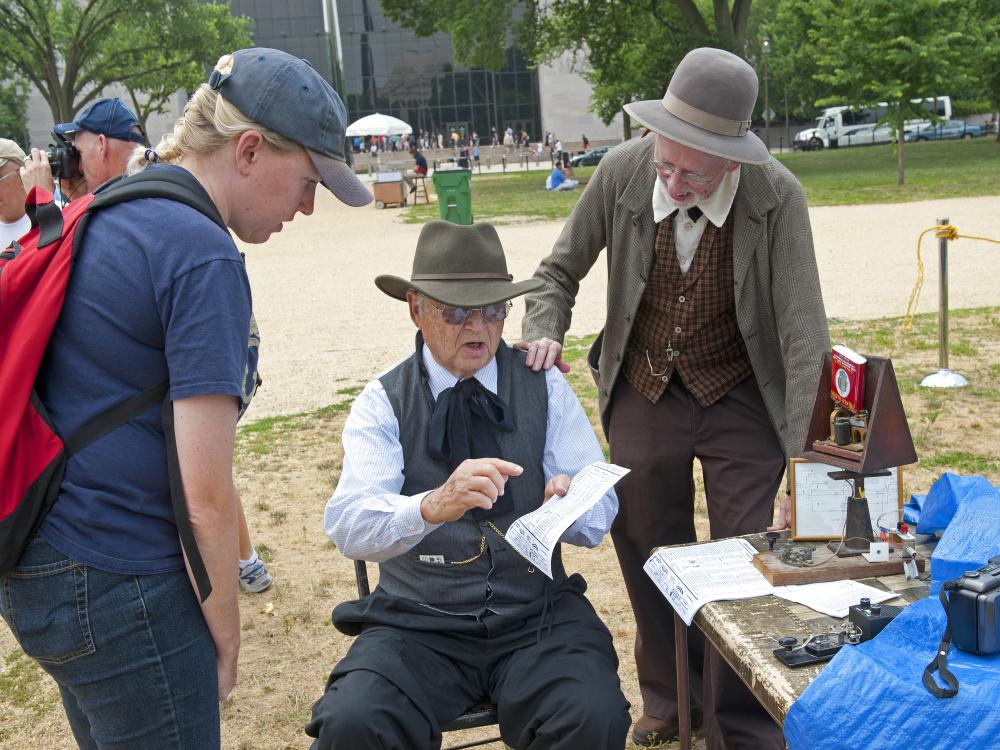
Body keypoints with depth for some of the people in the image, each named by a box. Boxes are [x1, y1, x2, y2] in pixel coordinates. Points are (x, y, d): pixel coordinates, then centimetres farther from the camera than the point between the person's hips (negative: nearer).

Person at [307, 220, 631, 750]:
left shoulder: (545, 388, 5)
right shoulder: (382, 403, 1)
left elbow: (602, 510, 0)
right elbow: (347, 526, -14)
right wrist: (432, 505, -34)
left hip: (538, 618, 1)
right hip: (417, 625, -1)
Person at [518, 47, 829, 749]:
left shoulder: (777, 197, -24)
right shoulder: (622, 172, -17)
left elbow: (804, 335, -22)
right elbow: (561, 269, 0)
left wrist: (799, 463, -26)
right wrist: (545, 333, -20)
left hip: (740, 398, -2)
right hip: (643, 394, 3)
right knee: (648, 551, 14)